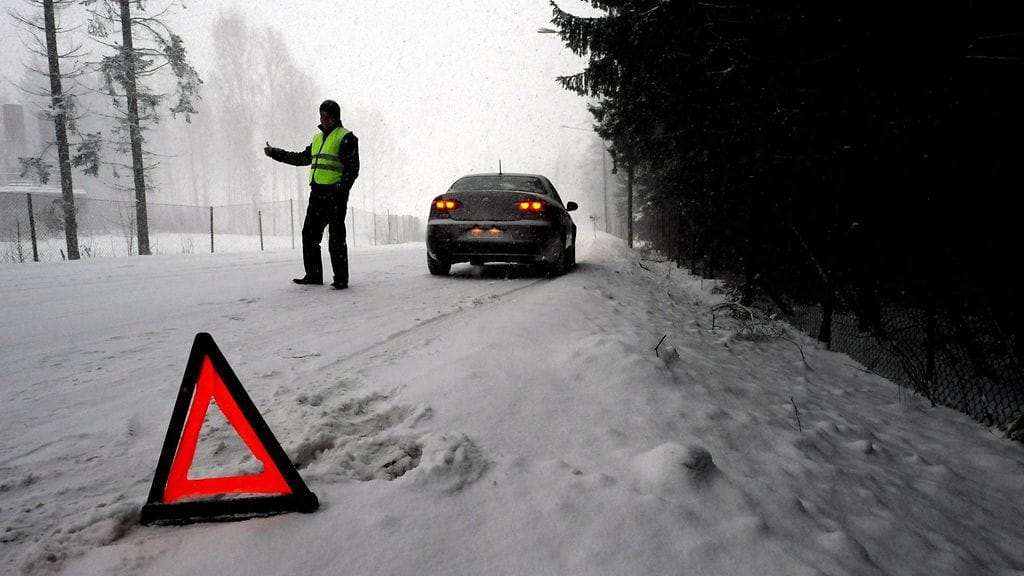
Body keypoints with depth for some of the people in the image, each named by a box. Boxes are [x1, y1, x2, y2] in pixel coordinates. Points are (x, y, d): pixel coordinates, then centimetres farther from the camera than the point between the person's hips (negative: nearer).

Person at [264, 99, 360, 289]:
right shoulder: (318, 138, 22)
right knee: (310, 234, 7)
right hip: (317, 193, 8)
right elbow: (302, 158, 30)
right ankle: (313, 274, 16)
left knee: (336, 238, -7)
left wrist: (341, 190, -20)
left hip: (335, 194, -8)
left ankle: (341, 278, 0)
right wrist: (275, 153, 28)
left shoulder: (346, 137, -2)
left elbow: (352, 168, -9)